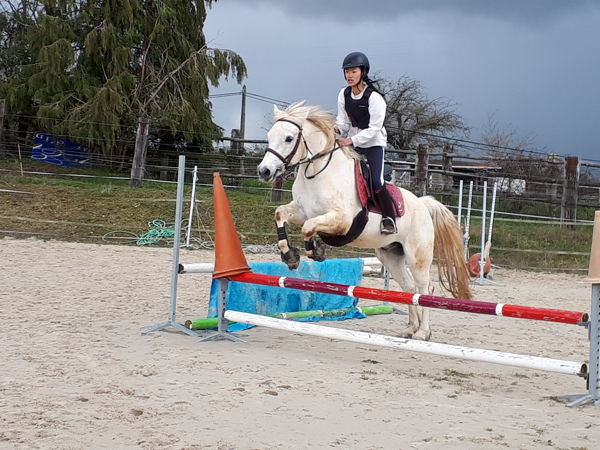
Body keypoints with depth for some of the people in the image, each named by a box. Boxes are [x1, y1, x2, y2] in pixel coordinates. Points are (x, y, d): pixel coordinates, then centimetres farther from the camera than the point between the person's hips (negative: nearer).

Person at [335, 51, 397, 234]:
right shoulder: (344, 94, -2)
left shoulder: (374, 97, -21)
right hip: (352, 141, 6)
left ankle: (389, 217, -2)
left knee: (376, 182, -16)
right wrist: (336, 128, -19)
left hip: (374, 142, -6)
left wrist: (351, 140, -29)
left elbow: (374, 128, -21)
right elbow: (343, 121, 4)